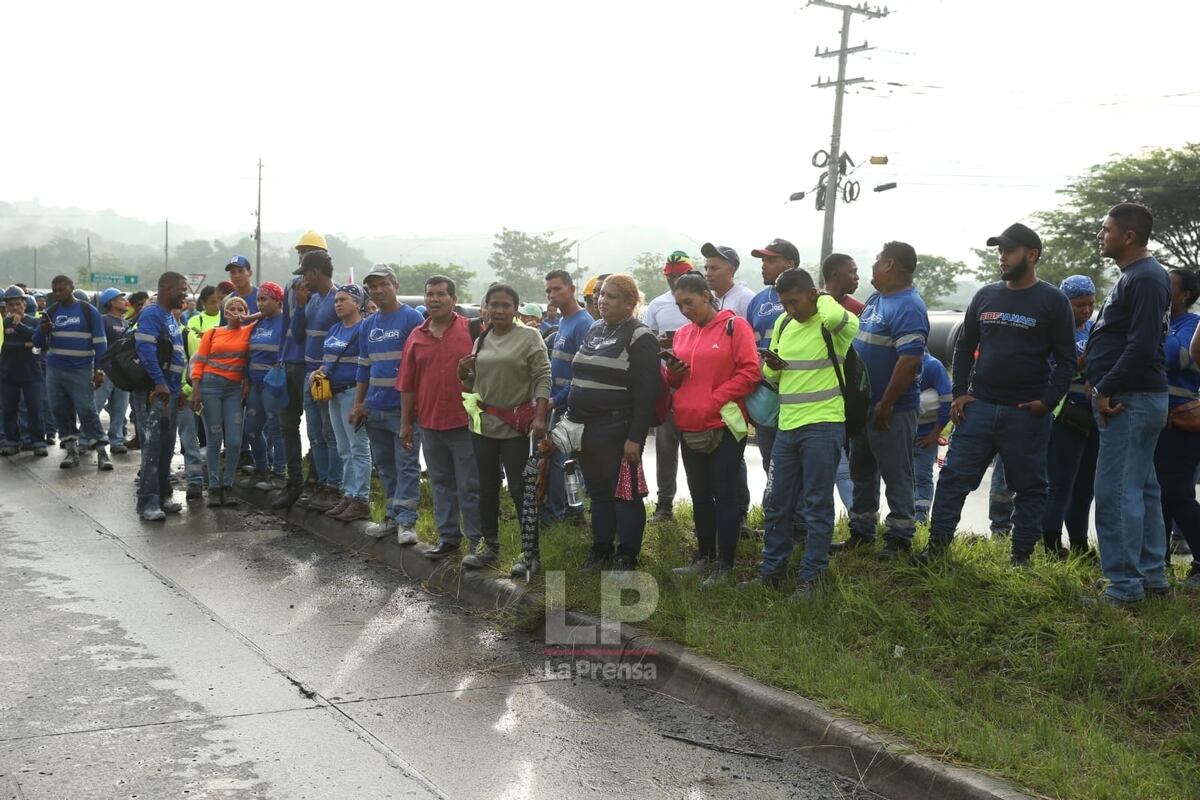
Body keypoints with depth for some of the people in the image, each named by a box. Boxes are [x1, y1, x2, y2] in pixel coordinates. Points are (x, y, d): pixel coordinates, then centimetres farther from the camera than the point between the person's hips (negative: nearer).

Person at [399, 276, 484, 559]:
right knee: (441, 484, 14)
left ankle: (477, 538, 12)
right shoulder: (416, 337, 7)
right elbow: (407, 385, 9)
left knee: (470, 486, 3)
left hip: (464, 422, -4)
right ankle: (448, 537, 24)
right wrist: (406, 423, 8)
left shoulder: (472, 331, -5)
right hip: (429, 423, 4)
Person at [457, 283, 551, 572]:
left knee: (519, 489, -5)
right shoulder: (481, 341, 12)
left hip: (515, 426, -6)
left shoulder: (529, 337, -5)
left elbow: (542, 378, -9)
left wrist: (540, 417, -19)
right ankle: (490, 546, 25)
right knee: (487, 487, 13)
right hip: (483, 422, 6)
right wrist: (463, 372, 0)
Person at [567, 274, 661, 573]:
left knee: (624, 493, 2)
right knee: (598, 492, 15)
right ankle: (601, 549, 26)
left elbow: (646, 392, -17)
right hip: (587, 430, 8)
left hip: (617, 431, -8)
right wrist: (571, 418, 16)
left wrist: (635, 437, -21)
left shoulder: (639, 337, -11)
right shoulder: (594, 330, 14)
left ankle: (627, 556, 12)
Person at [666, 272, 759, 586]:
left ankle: (724, 564, 7)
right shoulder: (682, 334, 13)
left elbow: (750, 372, -13)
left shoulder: (735, 326, -6)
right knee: (700, 495, 14)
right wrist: (673, 373, -2)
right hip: (690, 428, 7)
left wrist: (715, 400, -17)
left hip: (724, 426, -6)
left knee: (724, 494, 0)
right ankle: (704, 556, 26)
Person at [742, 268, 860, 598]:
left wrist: (824, 298, -14)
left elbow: (837, 317, -37)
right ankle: (771, 569, 25)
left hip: (823, 426, -7)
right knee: (776, 503, 13)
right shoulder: (783, 323, 11)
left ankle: (811, 576, 12)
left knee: (817, 505, 2)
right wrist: (772, 367, -4)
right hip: (787, 425, 7)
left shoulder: (833, 324, -10)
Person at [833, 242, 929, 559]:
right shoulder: (876, 299, 11)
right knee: (862, 473, 17)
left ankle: (899, 538, 13)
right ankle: (861, 532, 28)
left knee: (896, 475, 2)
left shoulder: (908, 307, -20)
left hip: (891, 409, -10)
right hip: (862, 404, 10)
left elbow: (909, 361, -26)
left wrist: (886, 405, -23)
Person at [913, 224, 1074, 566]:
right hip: (978, 407, 4)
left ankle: (1022, 555, 16)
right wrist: (960, 392, 5)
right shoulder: (986, 295, 10)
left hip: (1027, 413, -3)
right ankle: (938, 543, 8)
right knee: (953, 478, 2)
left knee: (1029, 487, 6)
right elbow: (965, 346, 16)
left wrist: (1048, 401, -12)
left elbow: (1066, 359, -2)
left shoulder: (1053, 301, -2)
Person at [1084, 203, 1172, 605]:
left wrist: (1106, 390, -19)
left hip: (1131, 400, -11)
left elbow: (1142, 346, -23)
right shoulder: (1134, 276, 17)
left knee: (1116, 492, -8)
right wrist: (1103, 384, 12)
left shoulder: (1145, 279, -16)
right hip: (1134, 398, 11)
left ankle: (1124, 585, -2)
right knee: (1141, 488, 15)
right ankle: (1152, 573, 24)